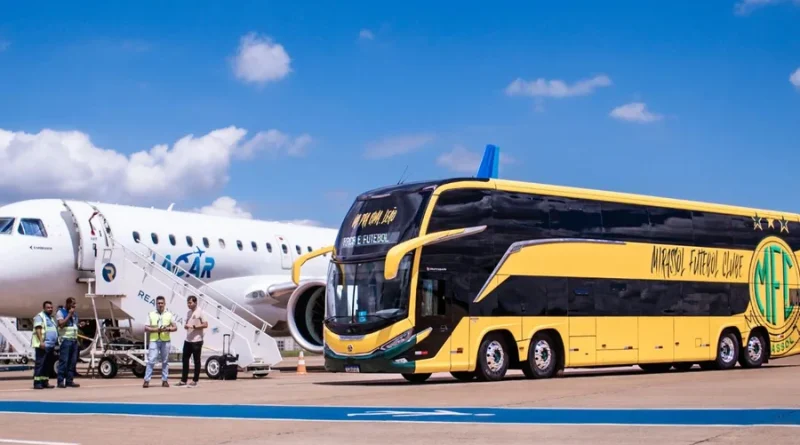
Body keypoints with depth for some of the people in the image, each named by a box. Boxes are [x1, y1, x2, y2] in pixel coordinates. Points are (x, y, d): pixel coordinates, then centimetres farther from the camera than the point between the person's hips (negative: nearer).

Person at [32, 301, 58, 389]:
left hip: (51, 345, 9)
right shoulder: (40, 316, -2)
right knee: (40, 364, -10)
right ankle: (37, 383, -11)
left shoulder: (51, 318, 24)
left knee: (48, 365, 7)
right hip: (43, 345, -9)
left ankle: (45, 382, 11)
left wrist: (54, 345, 22)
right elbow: (38, 329, -13)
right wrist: (41, 341, -23)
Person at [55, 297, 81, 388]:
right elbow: (61, 324, -17)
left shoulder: (74, 314, 20)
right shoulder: (60, 312, -2)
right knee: (64, 361, -9)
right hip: (65, 340, -7)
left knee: (73, 362, 4)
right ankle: (61, 381, -8)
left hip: (74, 340, 7)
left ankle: (69, 380, 8)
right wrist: (69, 314, -13)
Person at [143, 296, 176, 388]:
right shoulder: (151, 314, 7)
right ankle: (146, 380, -6)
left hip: (165, 341, 2)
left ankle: (165, 380, 11)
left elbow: (175, 327, 7)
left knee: (165, 361, 6)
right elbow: (146, 328, 2)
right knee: (151, 360, -8)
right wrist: (156, 329, -13)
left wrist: (168, 329, -13)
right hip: (154, 340, -2)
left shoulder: (169, 314, 10)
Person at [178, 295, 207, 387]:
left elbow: (205, 325, -12)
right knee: (185, 360, 8)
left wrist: (194, 326, -20)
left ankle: (194, 381, 6)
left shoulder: (199, 312, -8)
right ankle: (183, 380, 13)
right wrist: (185, 326, -1)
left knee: (196, 361, 1)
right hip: (187, 340, 8)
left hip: (197, 341, -8)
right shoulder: (188, 312, 14)